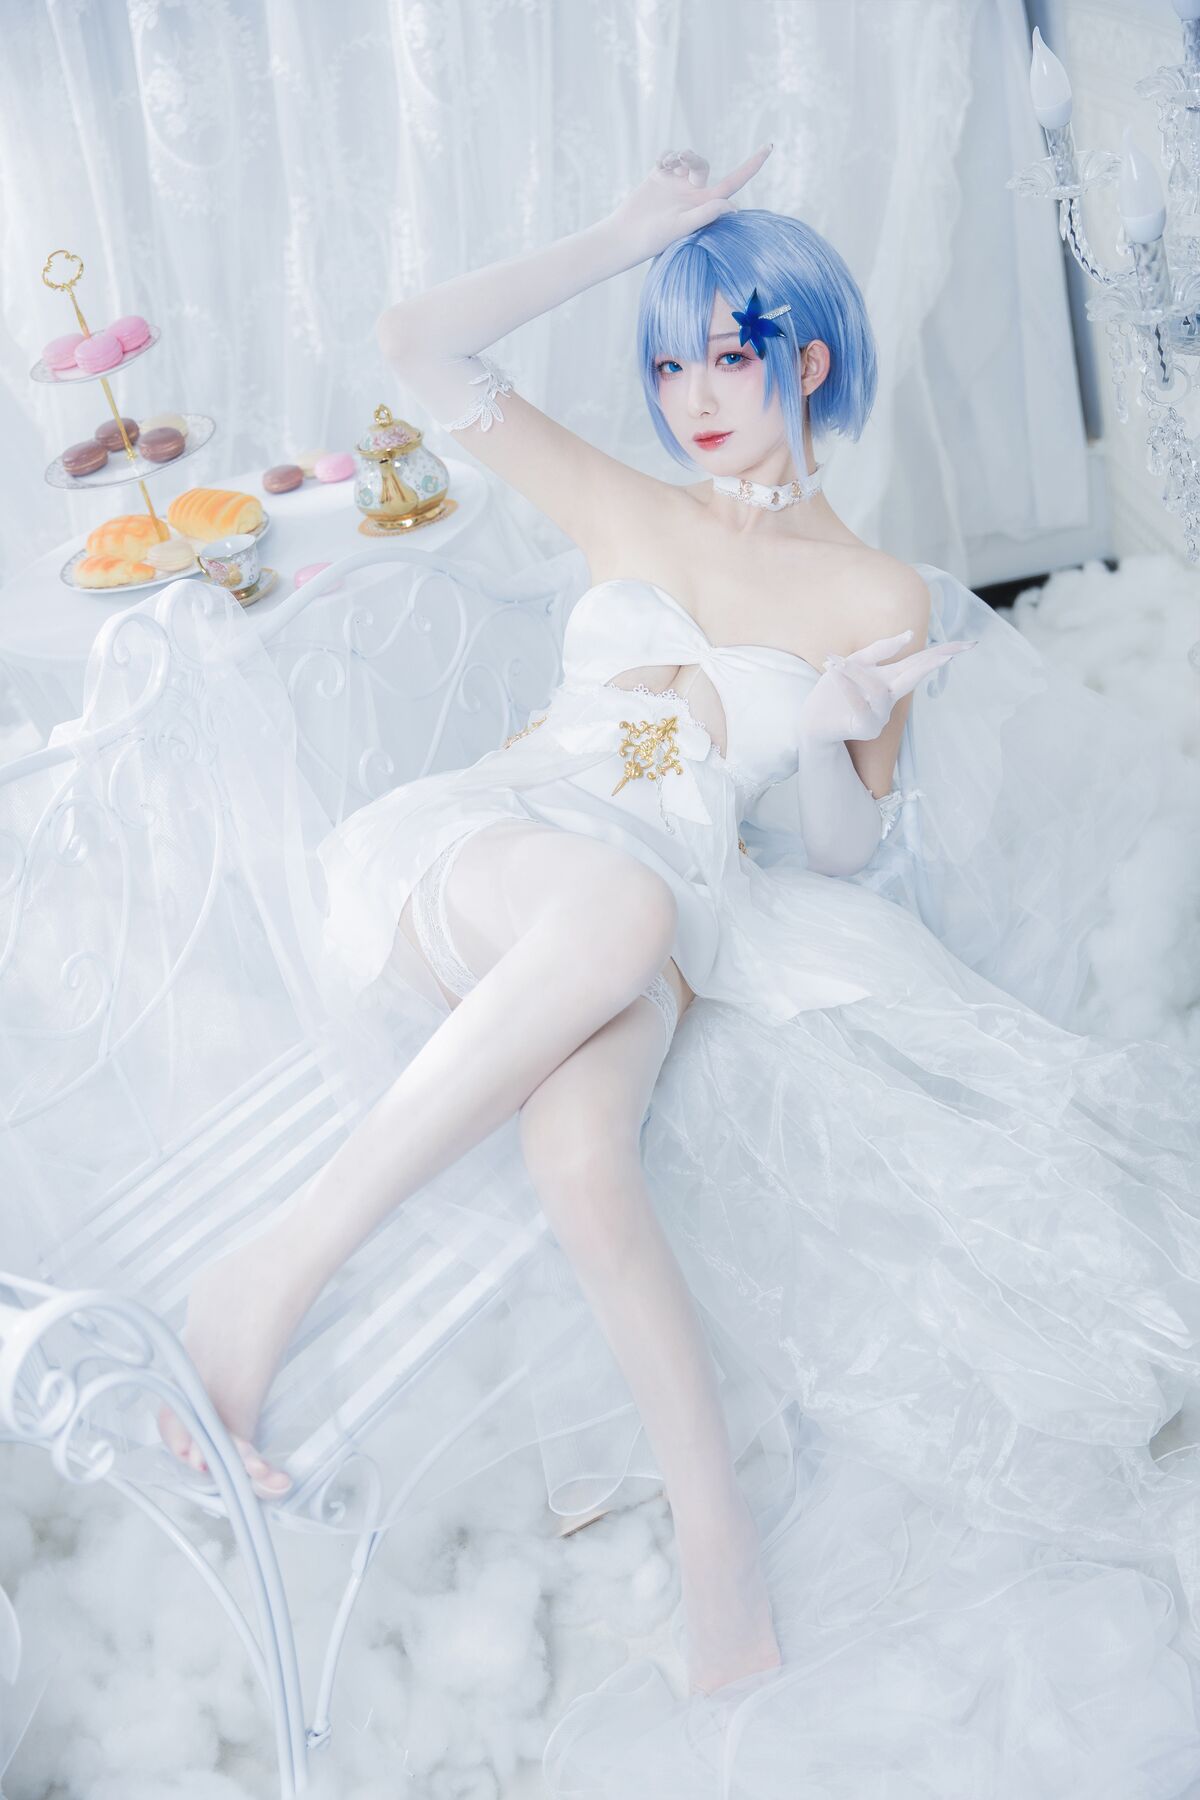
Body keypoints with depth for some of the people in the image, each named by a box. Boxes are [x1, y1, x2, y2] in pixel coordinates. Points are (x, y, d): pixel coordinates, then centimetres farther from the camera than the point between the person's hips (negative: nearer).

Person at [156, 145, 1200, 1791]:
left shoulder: (883, 597, 10)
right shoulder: (626, 514, 14)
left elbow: (839, 855, 11)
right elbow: (420, 345, 8)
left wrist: (839, 737, -11)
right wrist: (629, 236, 7)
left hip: (689, 919, 0)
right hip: (502, 862, 1)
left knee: (581, 1150, -39)